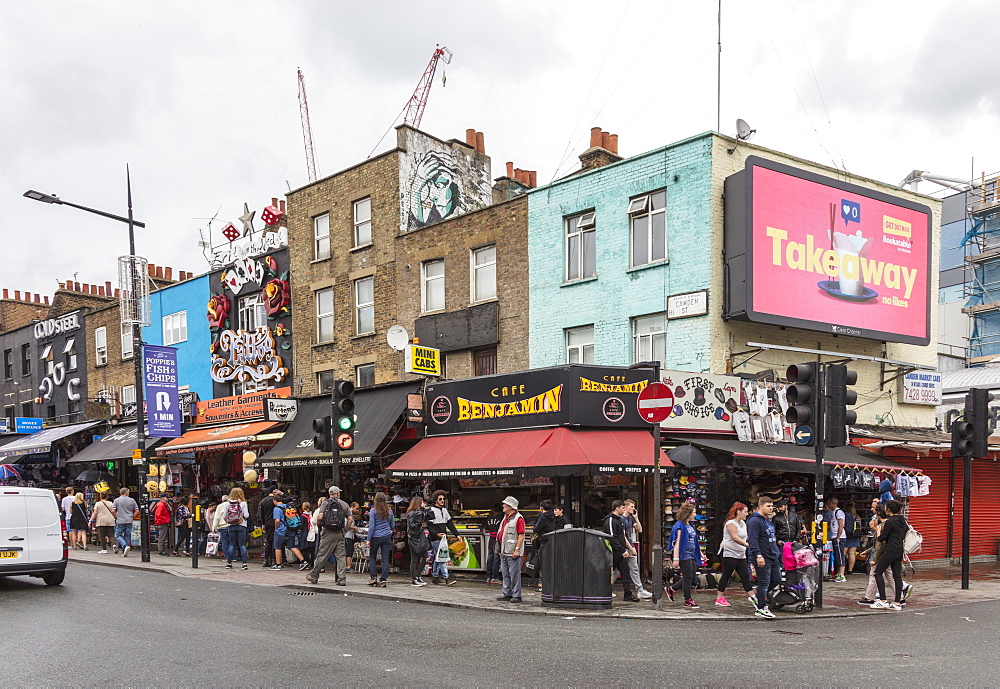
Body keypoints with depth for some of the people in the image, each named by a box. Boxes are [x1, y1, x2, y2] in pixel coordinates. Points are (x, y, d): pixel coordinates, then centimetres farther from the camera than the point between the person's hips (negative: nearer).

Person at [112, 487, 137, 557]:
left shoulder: (117, 500, 0)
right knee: (127, 536, 9)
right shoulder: (132, 500, 4)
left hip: (120, 521, -2)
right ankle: (124, 553, 10)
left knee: (118, 535, 8)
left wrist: (116, 518, 5)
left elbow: (113, 511, -7)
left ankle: (125, 546, -17)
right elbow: (137, 510, 2)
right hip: (129, 521, 2)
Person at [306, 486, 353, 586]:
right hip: (340, 534, 2)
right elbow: (350, 519, 3)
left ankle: (313, 576, 16)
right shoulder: (345, 504, 7)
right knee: (340, 557, 4)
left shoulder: (325, 503, 0)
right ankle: (342, 579, 1)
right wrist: (346, 530, 16)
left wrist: (318, 525, 8)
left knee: (322, 555, 4)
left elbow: (320, 517, -11)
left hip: (328, 533, -2)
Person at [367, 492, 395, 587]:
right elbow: (393, 526, 13)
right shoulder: (389, 511, 5)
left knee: (372, 557, 13)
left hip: (375, 537, -3)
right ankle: (383, 580, 1)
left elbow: (371, 526, -9)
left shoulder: (373, 511, -6)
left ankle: (373, 578, 6)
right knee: (385, 559, 3)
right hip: (387, 537, 3)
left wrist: (368, 539, -5)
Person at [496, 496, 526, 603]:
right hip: (504, 552, 9)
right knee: (505, 573, 12)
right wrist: (500, 549, 22)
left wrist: (517, 549, -21)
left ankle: (516, 595, -1)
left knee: (514, 574, -5)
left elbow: (521, 535, -16)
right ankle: (507, 593, 19)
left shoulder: (518, 518, -11)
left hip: (512, 553, -9)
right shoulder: (506, 517, 18)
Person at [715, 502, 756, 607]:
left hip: (740, 554, 8)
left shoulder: (743, 523, 14)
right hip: (729, 553, -8)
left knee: (745, 576, 4)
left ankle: (752, 597, 3)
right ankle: (719, 598, 3)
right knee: (726, 576, -3)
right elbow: (735, 538, -25)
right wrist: (748, 545, -31)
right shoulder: (731, 523, -14)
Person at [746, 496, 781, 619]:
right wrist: (758, 555, -26)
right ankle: (761, 609, 2)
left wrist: (778, 552, 28)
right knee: (764, 582, -5)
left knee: (777, 579, 13)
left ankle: (760, 596, 30)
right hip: (763, 558, -10)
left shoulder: (768, 520, 18)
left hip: (773, 556, 10)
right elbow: (753, 540, -21)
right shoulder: (754, 521, -14)